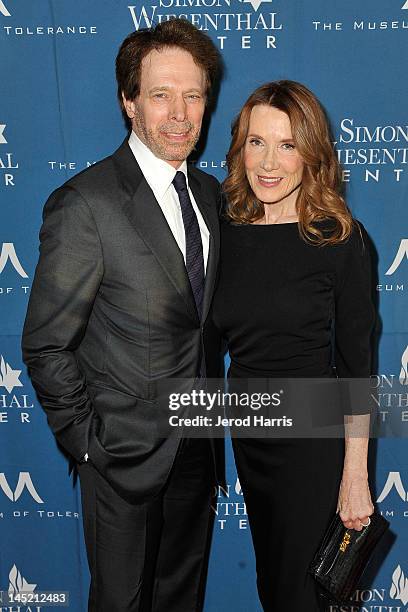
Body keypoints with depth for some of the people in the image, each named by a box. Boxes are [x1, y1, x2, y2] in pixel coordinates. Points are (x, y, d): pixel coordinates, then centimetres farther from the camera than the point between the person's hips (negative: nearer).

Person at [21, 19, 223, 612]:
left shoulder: (208, 191, 2)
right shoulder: (84, 204, -21)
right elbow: (45, 347, -16)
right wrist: (88, 443, -13)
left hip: (197, 444, 6)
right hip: (125, 452, -6)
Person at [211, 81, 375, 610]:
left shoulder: (340, 238, -14)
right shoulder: (223, 229, -2)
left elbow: (356, 362, -10)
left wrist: (356, 475, -9)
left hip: (313, 439, -4)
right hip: (244, 432, 5)